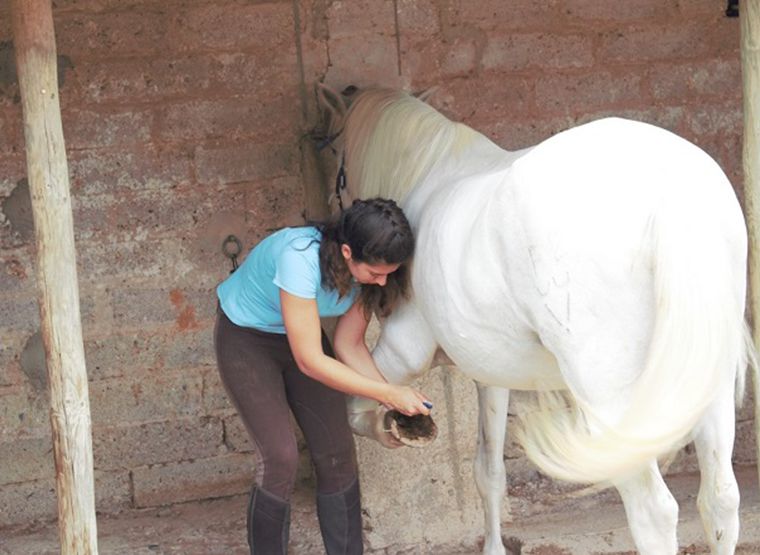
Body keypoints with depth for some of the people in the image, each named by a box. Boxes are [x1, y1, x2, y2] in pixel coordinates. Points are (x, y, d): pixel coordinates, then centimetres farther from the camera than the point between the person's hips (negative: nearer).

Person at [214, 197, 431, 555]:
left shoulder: (369, 269, -19)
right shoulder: (300, 257, -39)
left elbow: (348, 345, -9)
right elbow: (310, 361, -36)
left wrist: (396, 401, -22)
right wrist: (388, 394, -34)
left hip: (300, 334, 6)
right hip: (245, 337, -6)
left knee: (337, 455, 0)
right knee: (280, 457, -16)